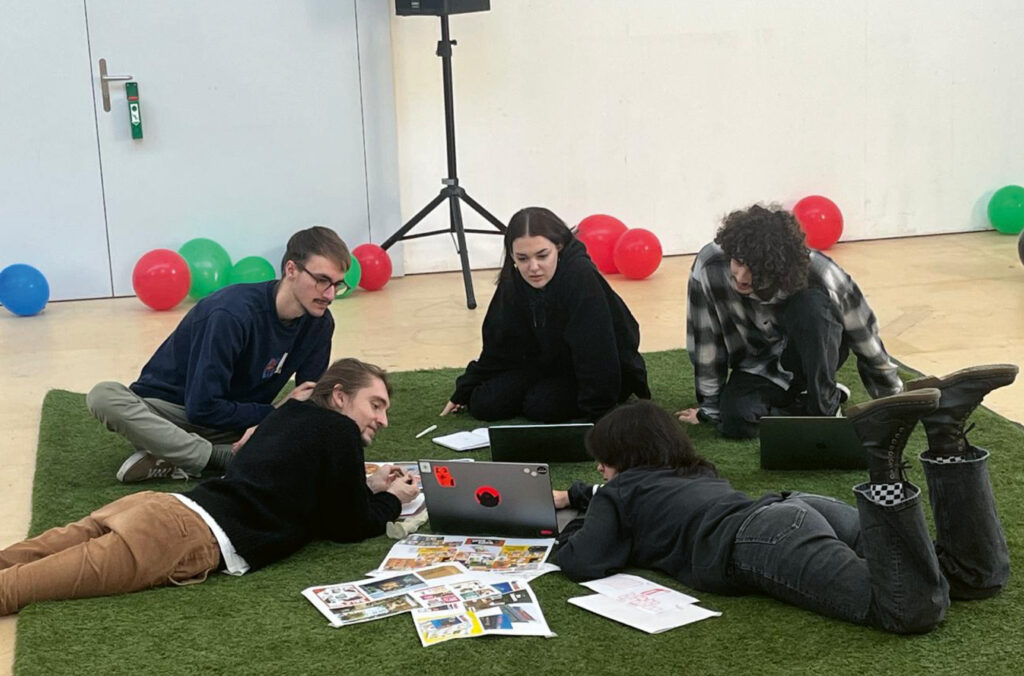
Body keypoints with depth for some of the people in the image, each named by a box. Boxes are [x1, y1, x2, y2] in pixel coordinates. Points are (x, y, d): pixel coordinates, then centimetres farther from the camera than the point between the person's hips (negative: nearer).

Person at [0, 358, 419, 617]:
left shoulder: (294, 414, 29)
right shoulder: (340, 432, 4)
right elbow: (349, 526, 10)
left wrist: (366, 487, 38)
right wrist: (391, 500, 27)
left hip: (171, 506, 8)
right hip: (197, 536, -8)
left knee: (43, 554, -4)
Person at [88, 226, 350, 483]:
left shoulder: (319, 323, -7)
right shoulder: (233, 313, -25)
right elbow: (202, 408, -24)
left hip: (238, 423, 4)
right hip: (166, 409, -4)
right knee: (104, 396, -34)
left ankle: (179, 460, -23)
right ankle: (224, 456, -32)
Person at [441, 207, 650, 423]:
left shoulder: (581, 278, -34)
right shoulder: (513, 282, -14)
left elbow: (596, 352, -34)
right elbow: (498, 341, -1)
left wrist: (599, 413, -33)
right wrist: (464, 391, 5)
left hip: (600, 372, -5)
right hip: (549, 363, 5)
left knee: (540, 406, -25)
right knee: (483, 404, -8)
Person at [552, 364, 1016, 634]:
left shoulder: (617, 492, 18)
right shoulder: (691, 473, 40)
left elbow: (585, 562, 6)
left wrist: (567, 536, 28)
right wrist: (572, 496, 63)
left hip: (758, 542, -7)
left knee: (915, 608, -29)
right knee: (979, 576, -5)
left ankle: (883, 462, -40)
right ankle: (944, 435, -19)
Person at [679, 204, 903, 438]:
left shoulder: (818, 273, -29)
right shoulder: (709, 267, -28)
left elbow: (865, 336, -14)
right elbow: (705, 344, -15)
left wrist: (891, 401, -2)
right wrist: (710, 408, -5)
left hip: (814, 355, -2)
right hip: (758, 368, 2)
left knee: (811, 304, -34)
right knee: (736, 421, -30)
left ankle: (824, 405, -20)